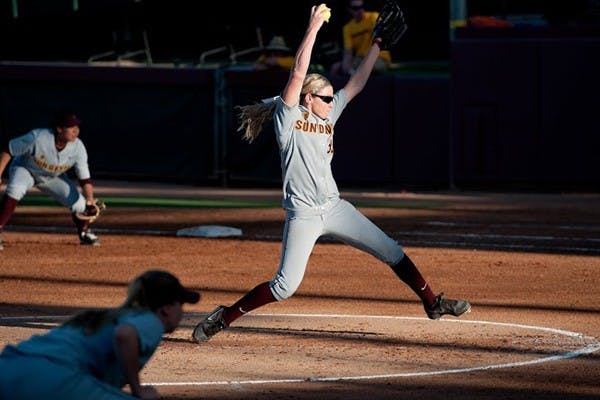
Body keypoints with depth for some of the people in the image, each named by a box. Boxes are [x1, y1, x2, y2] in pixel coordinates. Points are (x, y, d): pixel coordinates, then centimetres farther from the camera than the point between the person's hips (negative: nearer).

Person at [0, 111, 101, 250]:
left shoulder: (78, 148, -25)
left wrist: (90, 199, -35)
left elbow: (85, 178, -19)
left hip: (53, 177, 4)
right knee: (15, 190, -36)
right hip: (25, 170, -4)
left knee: (79, 202, -8)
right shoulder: (37, 138, -37)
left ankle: (85, 233, 24)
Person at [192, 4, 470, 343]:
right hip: (303, 216, -7)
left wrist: (377, 46, 12)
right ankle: (223, 317, 4)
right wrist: (314, 26, -17)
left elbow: (357, 84, 16)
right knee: (285, 286, -9)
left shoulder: (327, 116, 11)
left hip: (335, 209, 7)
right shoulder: (289, 117, -7)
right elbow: (299, 72, -17)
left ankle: (432, 303, 18)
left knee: (392, 252, 6)